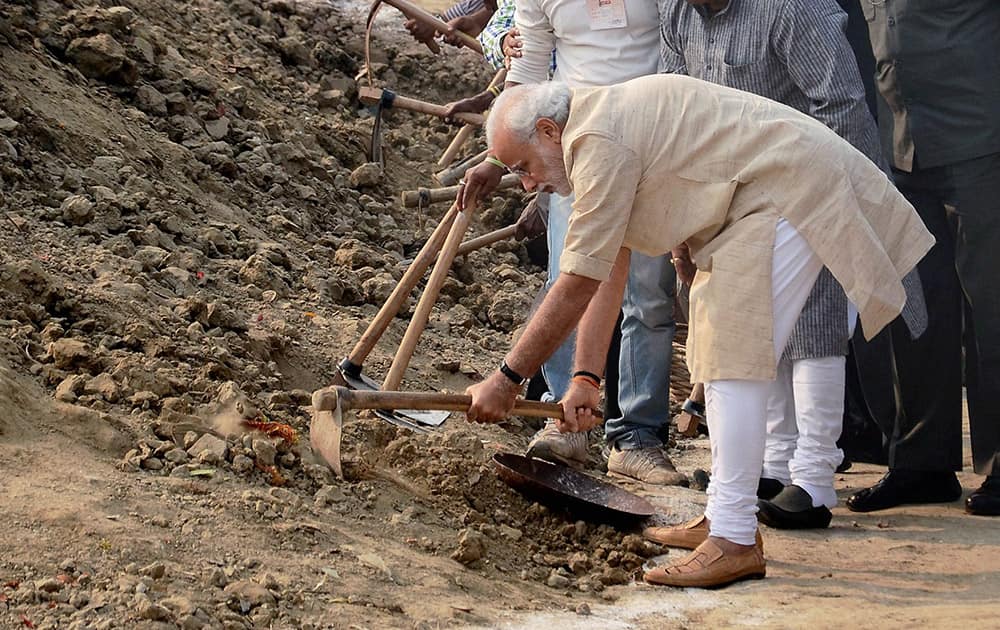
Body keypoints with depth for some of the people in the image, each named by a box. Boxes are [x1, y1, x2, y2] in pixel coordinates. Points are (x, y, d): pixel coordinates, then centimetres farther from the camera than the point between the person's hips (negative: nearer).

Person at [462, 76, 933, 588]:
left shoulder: (598, 142, -19)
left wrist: (506, 380, -13)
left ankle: (734, 540, -12)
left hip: (788, 193, -11)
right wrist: (585, 380, 12)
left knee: (735, 356, -13)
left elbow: (578, 284, -19)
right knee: (718, 348, 15)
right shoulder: (596, 130, 13)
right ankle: (728, 515, 21)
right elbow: (608, 276, 15)